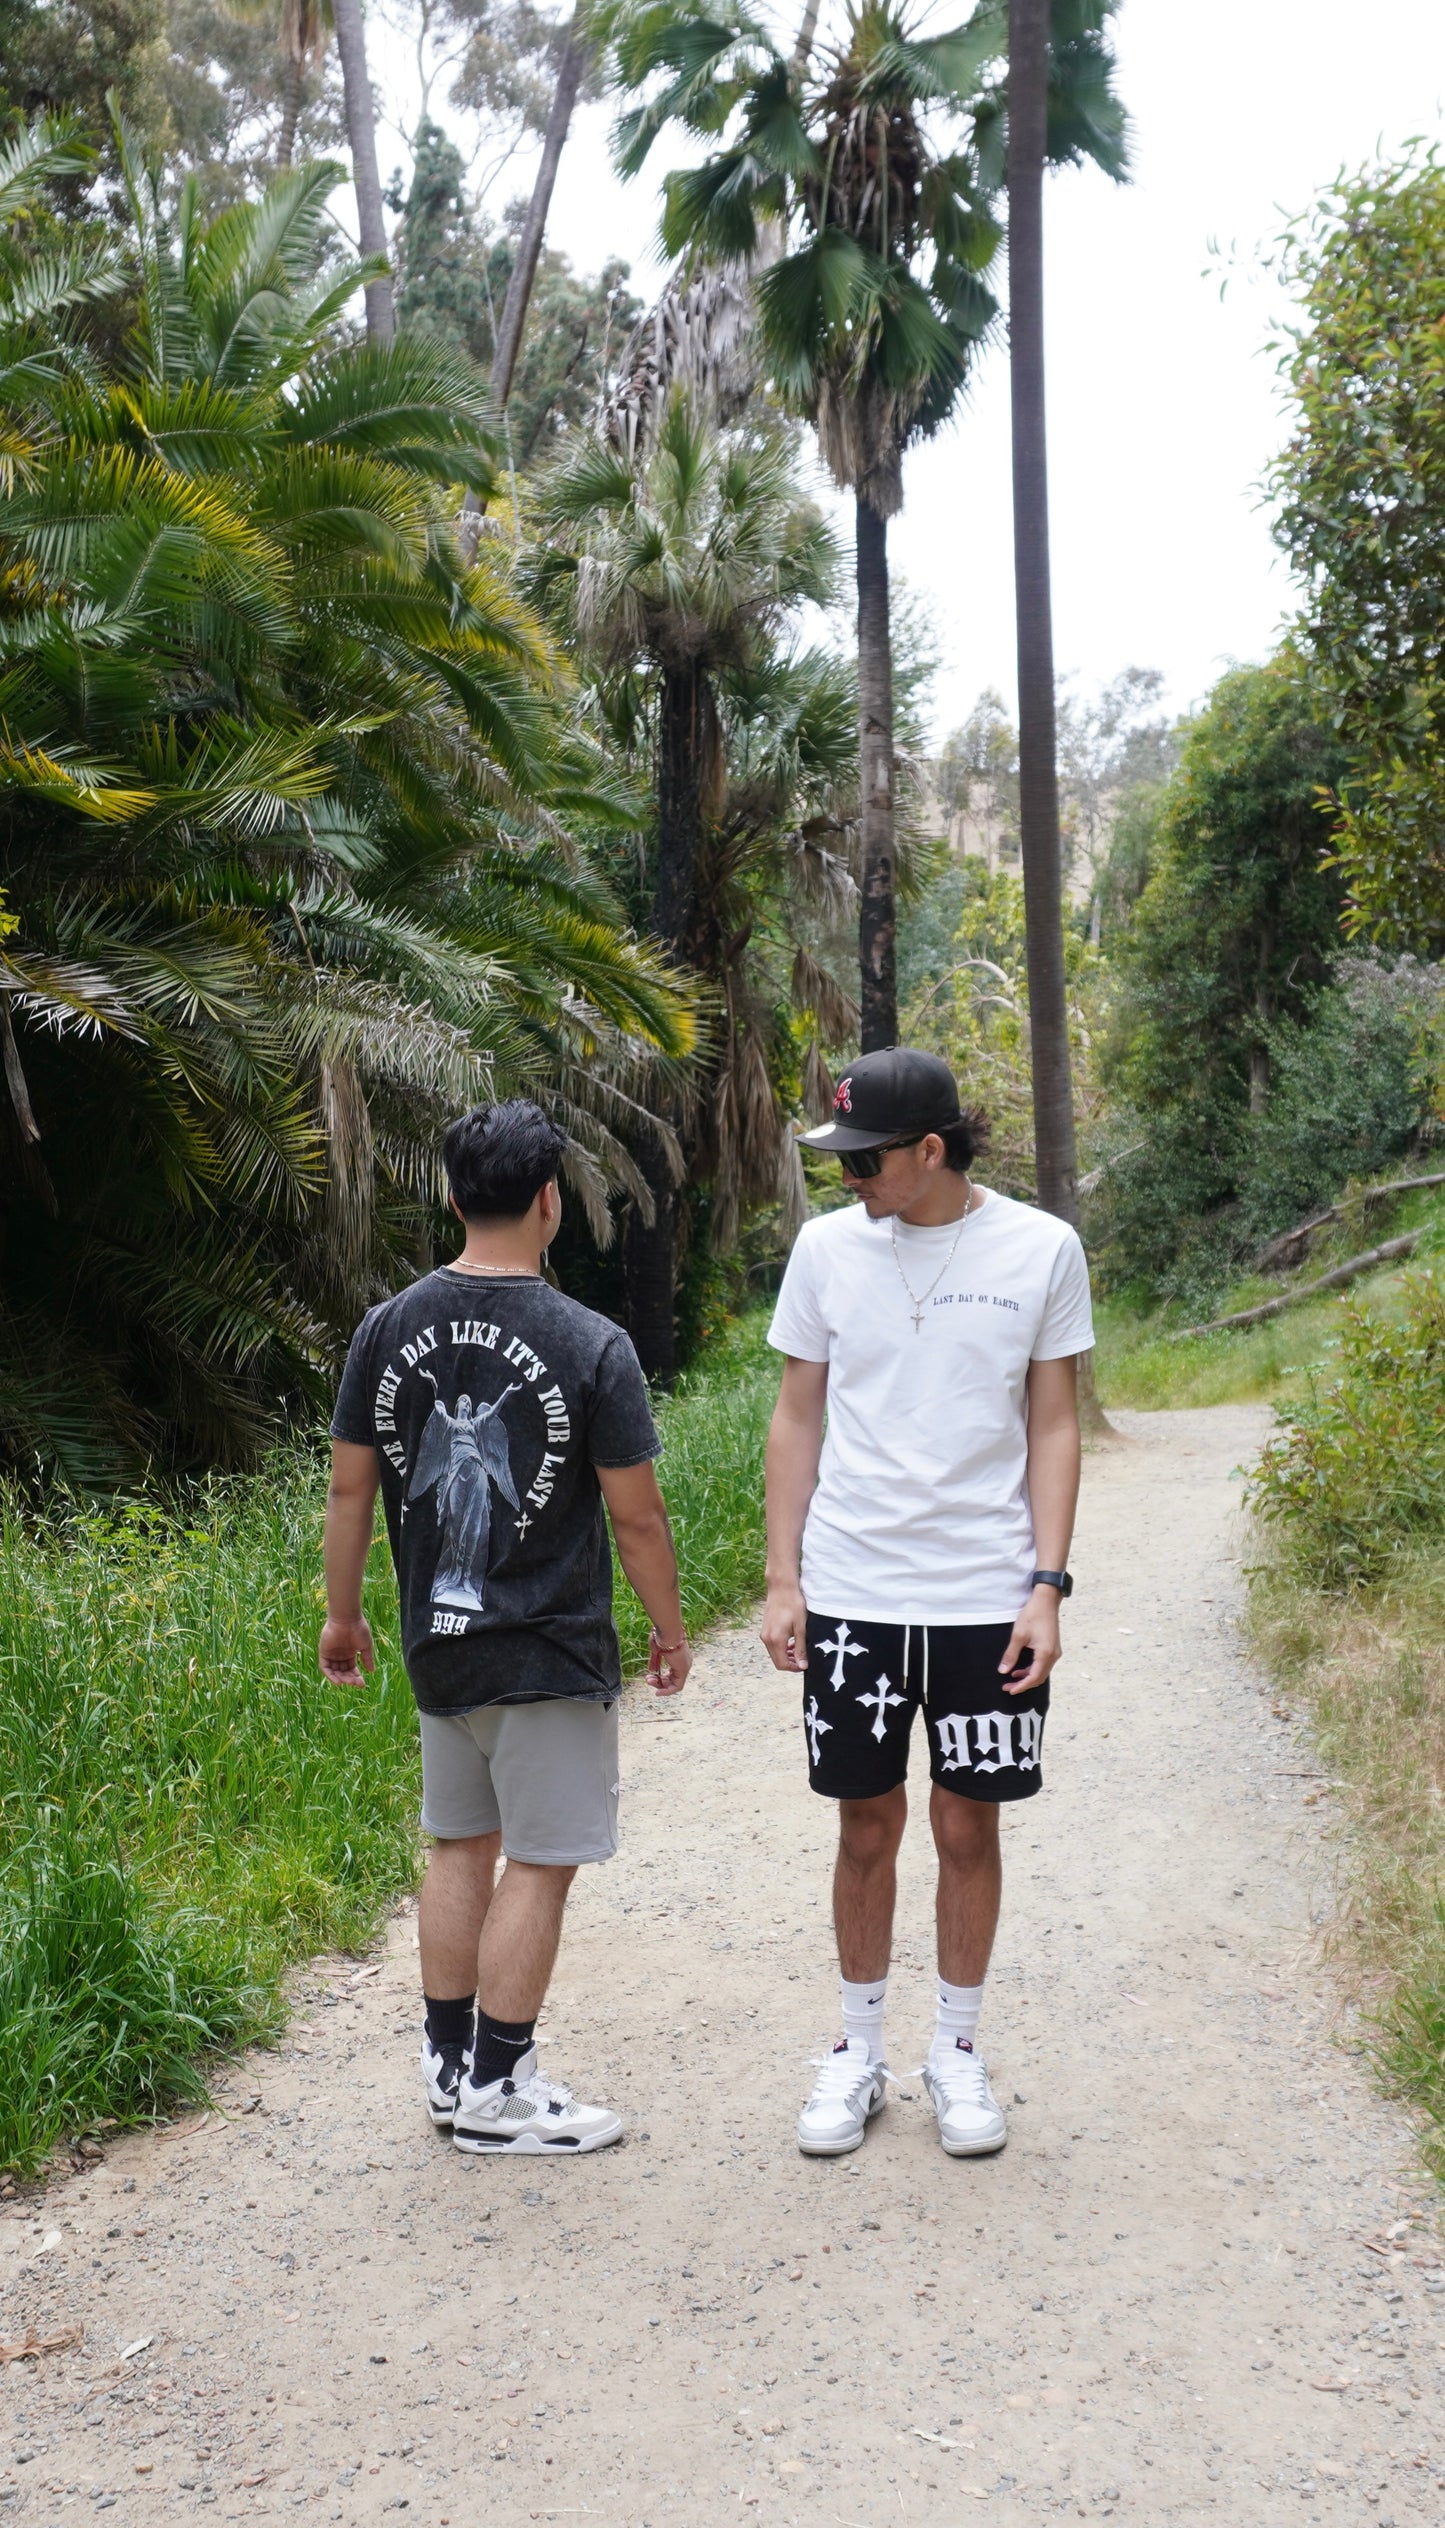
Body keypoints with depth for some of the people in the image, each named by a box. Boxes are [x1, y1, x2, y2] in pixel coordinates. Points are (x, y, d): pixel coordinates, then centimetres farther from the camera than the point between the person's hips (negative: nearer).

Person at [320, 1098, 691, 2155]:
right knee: (538, 1863, 6)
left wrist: (344, 1613, 17)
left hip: (438, 1642, 6)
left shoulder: (389, 1329, -2)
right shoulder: (591, 1346, -15)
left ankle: (449, 2064, 28)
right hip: (549, 1654, -5)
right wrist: (671, 1631, 3)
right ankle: (495, 2090, 13)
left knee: (461, 1845, 18)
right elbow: (637, 1518, -11)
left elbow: (350, 1488, 4)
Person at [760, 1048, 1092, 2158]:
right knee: (868, 1826, 9)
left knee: (970, 1825, 8)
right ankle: (859, 2049, 26)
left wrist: (1046, 1585, -5)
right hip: (851, 1593, 1)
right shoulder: (827, 1247, 1)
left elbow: (1054, 1428, 1)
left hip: (987, 1596, -1)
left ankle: (959, 2049, 26)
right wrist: (781, 1580, 2)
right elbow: (798, 1420, 6)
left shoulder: (1041, 1249, -3)